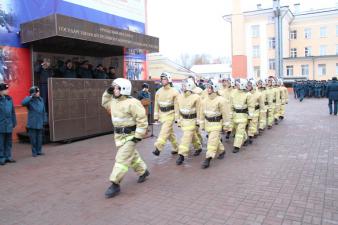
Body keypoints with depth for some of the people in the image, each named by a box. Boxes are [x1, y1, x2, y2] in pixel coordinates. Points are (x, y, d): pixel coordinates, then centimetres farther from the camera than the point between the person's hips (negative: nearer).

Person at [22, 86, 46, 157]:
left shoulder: (41, 99, 8)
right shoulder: (29, 100, -4)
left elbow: (43, 111, 12)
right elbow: (23, 103, -28)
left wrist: (44, 120, 9)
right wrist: (31, 96, -24)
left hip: (40, 123, 4)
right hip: (32, 123, -4)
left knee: (39, 138, 8)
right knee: (33, 138, 1)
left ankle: (39, 151, 18)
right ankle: (34, 152, 11)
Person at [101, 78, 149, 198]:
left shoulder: (132, 103, -21)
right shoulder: (114, 101, 5)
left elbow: (142, 120, -21)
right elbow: (105, 104, 28)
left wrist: (138, 136, -21)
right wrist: (107, 93, 9)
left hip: (129, 136, -9)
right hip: (119, 135, 9)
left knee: (121, 159, -8)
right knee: (132, 155, 21)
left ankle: (115, 185, -1)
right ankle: (143, 171, 41)